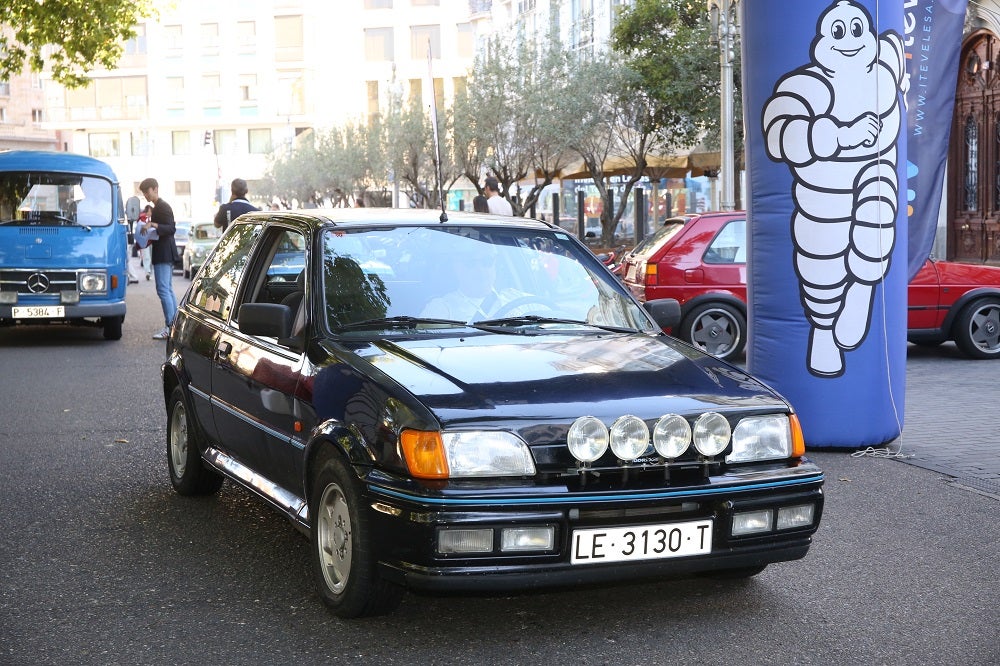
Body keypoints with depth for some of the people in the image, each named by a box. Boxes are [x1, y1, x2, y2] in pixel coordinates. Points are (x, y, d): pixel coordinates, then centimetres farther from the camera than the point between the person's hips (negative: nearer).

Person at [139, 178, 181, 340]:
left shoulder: (163, 207, -11)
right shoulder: (157, 208, 21)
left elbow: (171, 228, -21)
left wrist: (153, 225, -31)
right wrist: (149, 239, 16)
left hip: (164, 255, -11)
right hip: (164, 255, 11)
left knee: (163, 290, -14)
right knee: (168, 290, 11)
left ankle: (169, 327, -16)